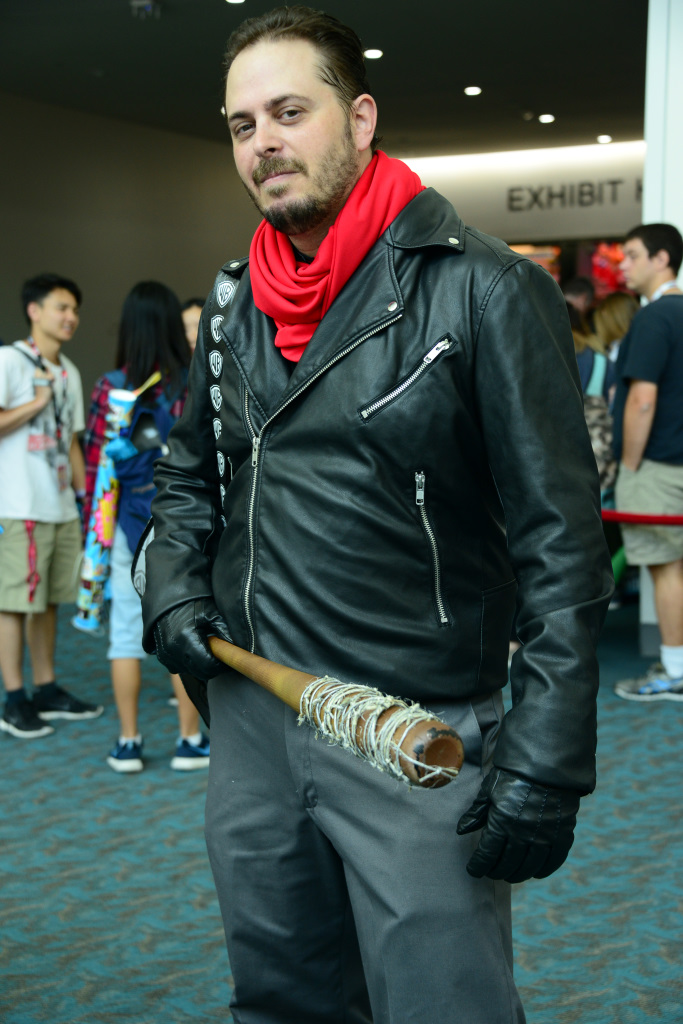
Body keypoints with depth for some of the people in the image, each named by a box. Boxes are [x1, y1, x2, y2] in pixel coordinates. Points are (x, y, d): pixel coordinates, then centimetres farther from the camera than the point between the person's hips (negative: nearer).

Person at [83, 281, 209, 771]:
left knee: (126, 631, 9)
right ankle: (191, 741, 14)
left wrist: (93, 528, 7)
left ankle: (128, 744, 15)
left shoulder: (109, 388, -4)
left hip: (127, 523, 1)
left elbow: (96, 463, -3)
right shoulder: (194, 388, -7)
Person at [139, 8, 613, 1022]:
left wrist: (544, 762, -18)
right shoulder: (232, 303, 9)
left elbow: (561, 546, -13)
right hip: (248, 711, 6)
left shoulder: (483, 290, -11)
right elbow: (187, 474, 24)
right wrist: (174, 587, 5)